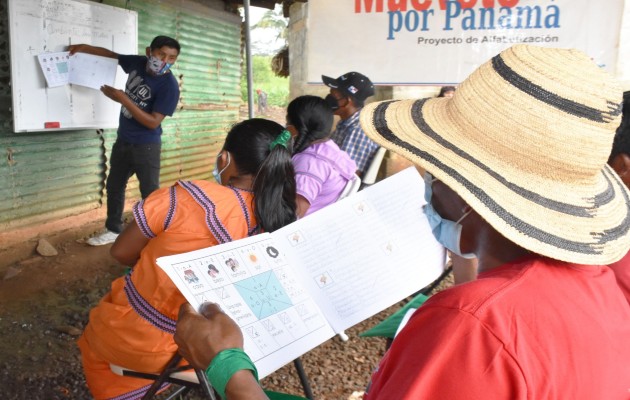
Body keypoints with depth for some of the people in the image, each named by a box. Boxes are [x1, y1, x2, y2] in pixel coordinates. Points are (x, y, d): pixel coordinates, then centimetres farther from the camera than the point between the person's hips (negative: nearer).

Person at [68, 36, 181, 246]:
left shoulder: (169, 86, -22)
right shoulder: (138, 63, -3)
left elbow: (153, 122, -25)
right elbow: (112, 55, 18)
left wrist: (122, 99, -25)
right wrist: (84, 47, 10)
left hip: (146, 146, -7)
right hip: (123, 141, 7)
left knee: (150, 192, -2)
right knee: (114, 186, 17)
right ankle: (113, 230, 33)